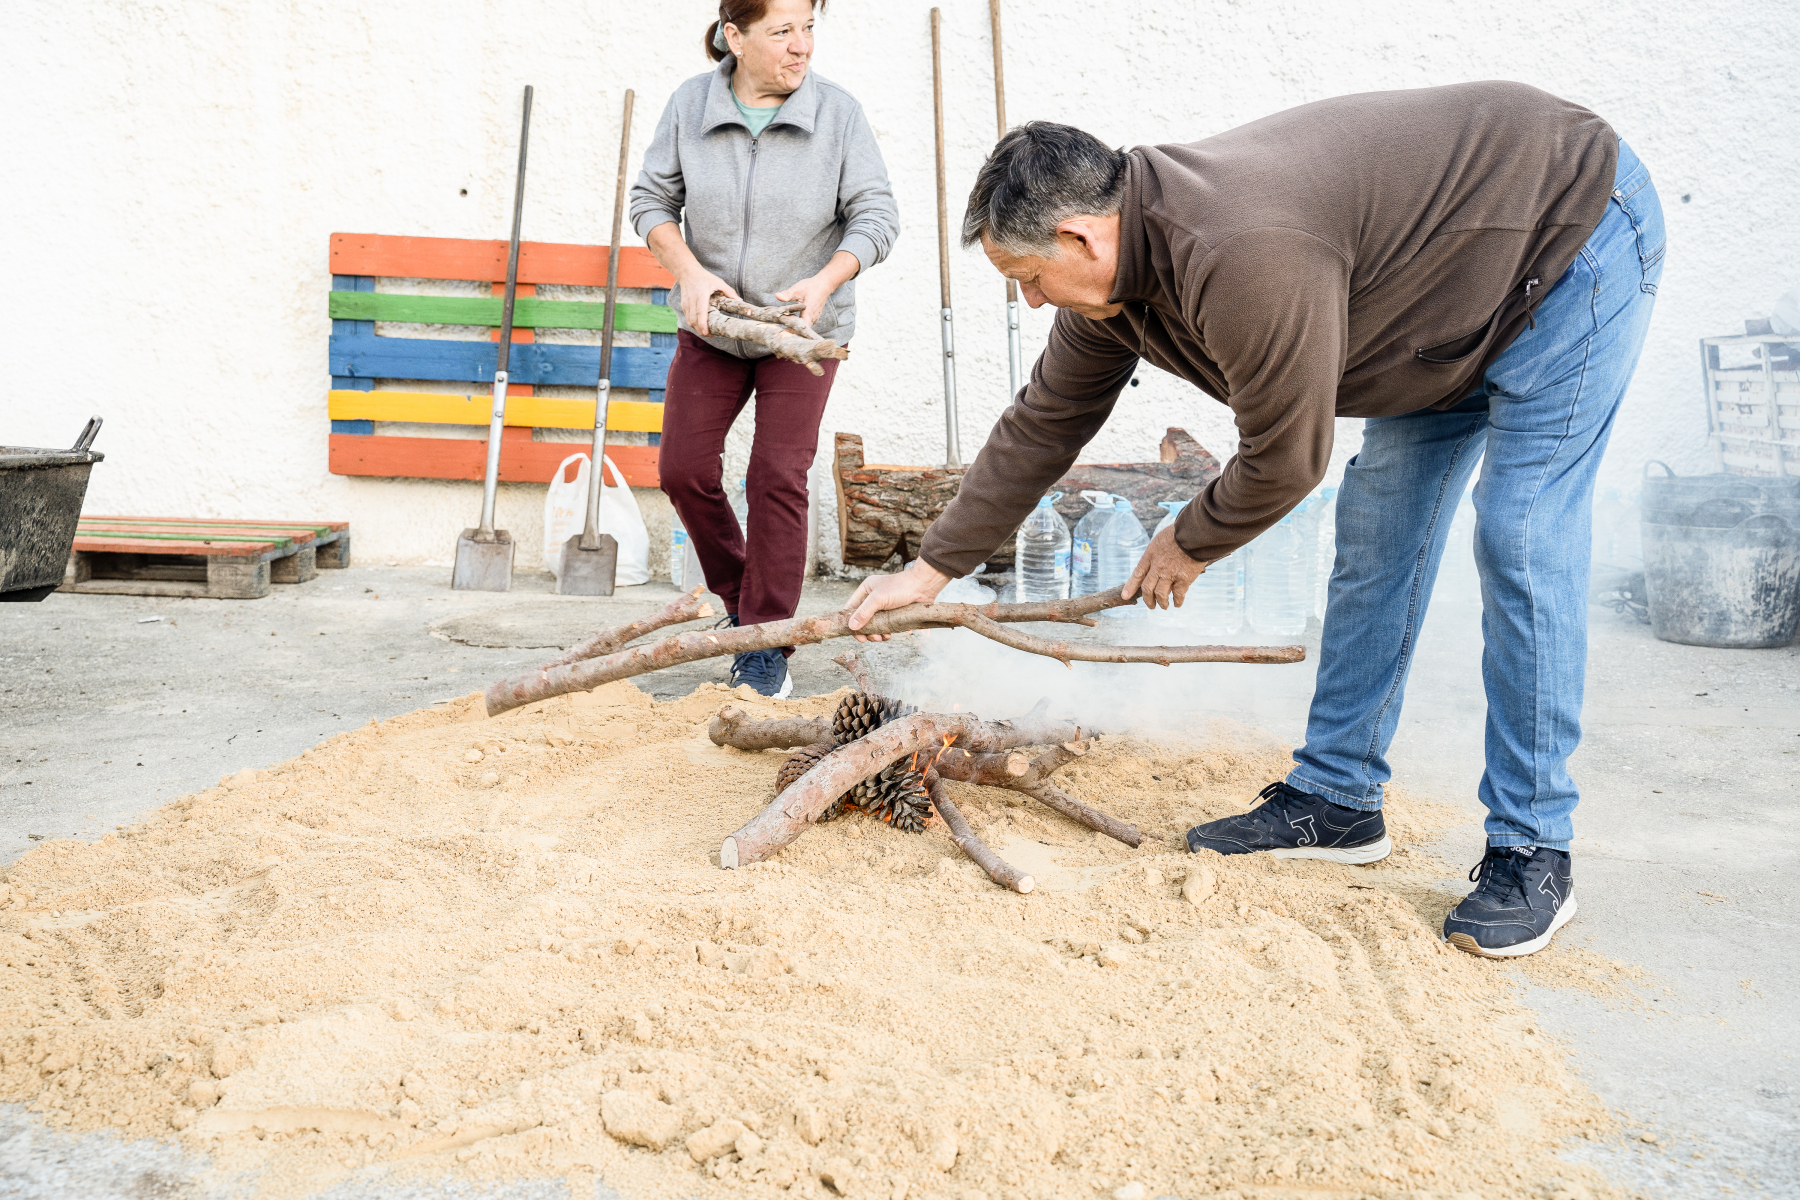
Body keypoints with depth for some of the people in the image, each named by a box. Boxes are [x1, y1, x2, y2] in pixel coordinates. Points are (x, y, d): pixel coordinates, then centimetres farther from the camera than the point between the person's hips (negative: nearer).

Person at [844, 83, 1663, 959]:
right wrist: (932, 567, 7)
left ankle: (1532, 855, -5)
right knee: (1376, 530, 6)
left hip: (1577, 233, -9)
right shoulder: (1111, 274, -8)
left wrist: (1190, 543, -6)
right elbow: (1042, 427, 3)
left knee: (1520, 545, -14)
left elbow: (1286, 460, -26)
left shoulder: (1242, 260, -38)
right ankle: (1335, 800, 15)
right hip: (1453, 305, 9)